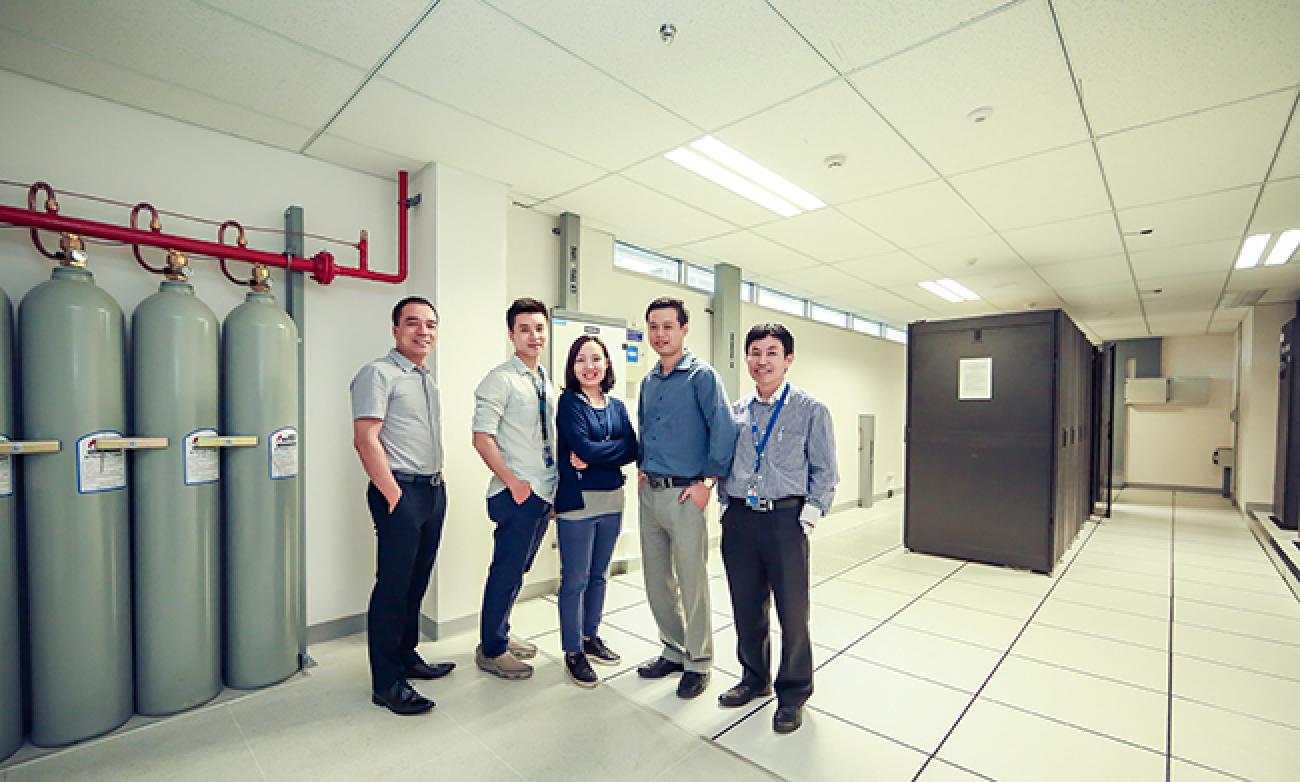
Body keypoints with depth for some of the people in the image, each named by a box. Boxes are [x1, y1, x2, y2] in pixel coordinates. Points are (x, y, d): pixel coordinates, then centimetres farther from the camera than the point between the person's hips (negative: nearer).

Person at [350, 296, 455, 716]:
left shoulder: (428, 380, 18)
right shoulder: (379, 373, -8)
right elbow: (365, 439, -16)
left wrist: (437, 484, 14)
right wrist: (395, 496, -16)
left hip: (433, 491, 8)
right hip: (401, 492, -8)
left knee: (416, 584, 16)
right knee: (393, 587, 0)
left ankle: (407, 660, 31)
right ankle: (386, 683, 14)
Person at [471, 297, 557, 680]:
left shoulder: (546, 383, 13)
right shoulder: (500, 380, -11)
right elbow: (482, 438, -16)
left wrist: (554, 487, 13)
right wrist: (514, 483, -17)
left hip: (544, 492, 8)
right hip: (516, 493, -7)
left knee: (517, 570, 19)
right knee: (507, 572, 4)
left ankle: (500, 636, 37)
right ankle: (490, 650, 24)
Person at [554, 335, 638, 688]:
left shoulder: (617, 406, 9)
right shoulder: (569, 401, -6)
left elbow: (632, 449, -4)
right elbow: (584, 447, -19)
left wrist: (592, 457, -14)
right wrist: (615, 447, -9)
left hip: (612, 500, 5)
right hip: (577, 500, -5)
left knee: (598, 576, 18)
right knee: (575, 579, 5)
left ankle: (590, 637, 35)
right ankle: (573, 652, 21)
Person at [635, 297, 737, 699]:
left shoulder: (702, 375, -9)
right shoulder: (648, 381, 12)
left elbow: (724, 430, -16)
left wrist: (707, 482, -14)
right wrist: (642, 468, 14)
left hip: (684, 495, -7)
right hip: (650, 493, 7)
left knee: (692, 583, 5)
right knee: (656, 580, 16)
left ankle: (698, 662, 25)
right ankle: (674, 650, 36)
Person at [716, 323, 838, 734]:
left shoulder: (810, 410, -4)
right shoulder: (735, 412, 7)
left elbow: (825, 473, -2)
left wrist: (806, 520, -8)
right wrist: (728, 509, 7)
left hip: (785, 520, -3)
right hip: (738, 520, 4)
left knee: (792, 611, 7)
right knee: (746, 608, 16)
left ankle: (793, 693, 31)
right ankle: (755, 679, 39)